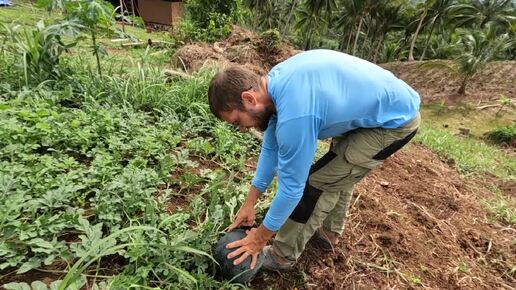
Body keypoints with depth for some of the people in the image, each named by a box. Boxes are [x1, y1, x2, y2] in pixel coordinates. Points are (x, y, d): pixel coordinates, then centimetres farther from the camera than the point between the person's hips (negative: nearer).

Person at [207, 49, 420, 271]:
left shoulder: (294, 117, -36)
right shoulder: (275, 81, -6)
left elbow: (291, 186, -24)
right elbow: (271, 147, 1)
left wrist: (261, 237, -7)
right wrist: (249, 203, 6)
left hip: (395, 121, -9)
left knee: (316, 182, -8)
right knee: (338, 170, 22)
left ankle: (283, 255, 12)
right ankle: (329, 231, 42)